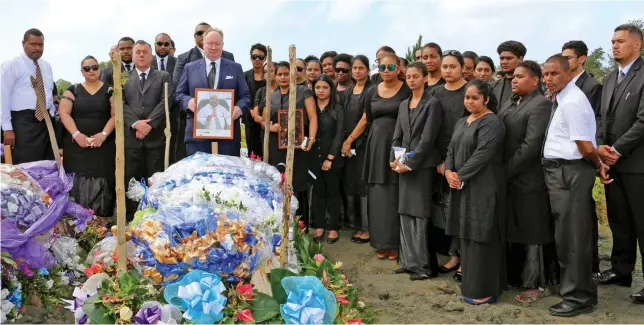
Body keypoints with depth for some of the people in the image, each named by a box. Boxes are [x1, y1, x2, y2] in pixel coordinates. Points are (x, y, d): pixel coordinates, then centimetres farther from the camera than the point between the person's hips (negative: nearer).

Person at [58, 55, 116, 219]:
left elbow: (115, 115, -1)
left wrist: (103, 134, -16)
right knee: (78, 182, -2)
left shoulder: (109, 90, 7)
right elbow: (64, 113, 0)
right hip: (76, 144, 1)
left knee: (101, 182, -5)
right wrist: (76, 134, -14)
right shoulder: (73, 90, 10)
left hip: (103, 145, -1)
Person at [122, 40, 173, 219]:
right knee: (131, 179, 3)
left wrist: (149, 124, -13)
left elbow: (165, 102, -2)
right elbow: (121, 104, 3)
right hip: (131, 136, 1)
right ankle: (131, 217, 10)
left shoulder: (164, 77, 11)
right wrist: (135, 123, -13)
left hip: (156, 136, -1)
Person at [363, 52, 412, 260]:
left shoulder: (407, 91, -4)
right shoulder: (372, 92, 9)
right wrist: (379, 135, 13)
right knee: (378, 196, 5)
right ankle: (381, 243, 14)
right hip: (377, 147, 4)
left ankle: (394, 244, 8)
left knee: (395, 197, -1)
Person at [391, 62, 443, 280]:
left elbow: (428, 139, -13)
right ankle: (409, 262, 17)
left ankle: (425, 266, 4)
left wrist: (411, 163, -16)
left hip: (422, 166, -7)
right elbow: (397, 136, 14)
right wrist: (394, 159, -1)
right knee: (405, 215, 8)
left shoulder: (433, 104, -6)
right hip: (404, 165, 7)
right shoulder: (403, 105, 15)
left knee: (420, 216, -5)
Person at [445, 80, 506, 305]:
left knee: (481, 237, -4)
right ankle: (471, 283, 22)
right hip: (463, 187, 8)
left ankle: (484, 290, 5)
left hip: (483, 188, -8)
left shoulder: (492, 123, -11)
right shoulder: (462, 122, 16)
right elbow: (451, 150, 12)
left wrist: (459, 176, -15)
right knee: (468, 236, 12)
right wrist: (448, 172, -6)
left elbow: (482, 155, -19)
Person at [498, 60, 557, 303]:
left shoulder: (541, 104, -12)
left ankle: (540, 283, 14)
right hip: (508, 179, 8)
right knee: (514, 231, 14)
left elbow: (531, 145, -20)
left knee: (533, 232, 2)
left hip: (528, 180, -8)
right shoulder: (509, 104, 16)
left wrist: (506, 172, -17)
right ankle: (517, 276, 27)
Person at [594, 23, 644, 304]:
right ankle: (621, 270, 26)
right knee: (618, 220, 15)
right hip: (612, 162, 7)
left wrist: (617, 150, -15)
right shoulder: (610, 78, 15)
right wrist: (600, 145, -3)